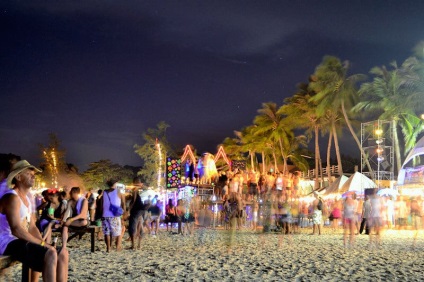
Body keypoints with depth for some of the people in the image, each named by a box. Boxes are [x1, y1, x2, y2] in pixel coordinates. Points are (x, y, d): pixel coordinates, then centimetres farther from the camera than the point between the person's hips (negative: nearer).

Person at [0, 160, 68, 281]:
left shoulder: (27, 199, 18)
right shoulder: (12, 198, -14)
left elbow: (32, 228, 14)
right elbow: (16, 230, -23)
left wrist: (43, 243, -4)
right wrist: (42, 243, -21)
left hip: (20, 241, 10)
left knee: (62, 252, 2)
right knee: (50, 253, -28)